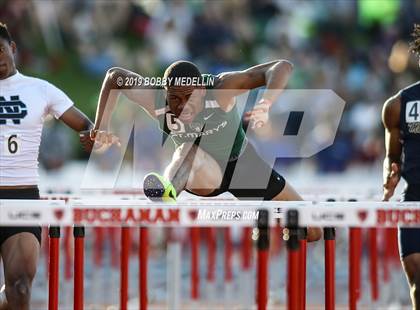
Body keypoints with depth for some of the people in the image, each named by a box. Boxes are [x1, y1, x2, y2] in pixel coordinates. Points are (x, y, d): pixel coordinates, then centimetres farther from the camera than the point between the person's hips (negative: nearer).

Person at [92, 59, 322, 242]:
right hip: (203, 173, -1)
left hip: (241, 163, 1)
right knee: (189, 151, -40)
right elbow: (114, 76, -11)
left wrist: (264, 106, -62)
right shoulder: (156, 104, -28)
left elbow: (282, 67, -45)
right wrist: (102, 126, -16)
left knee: (312, 233, 2)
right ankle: (166, 196, -69)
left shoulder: (220, 90, -36)